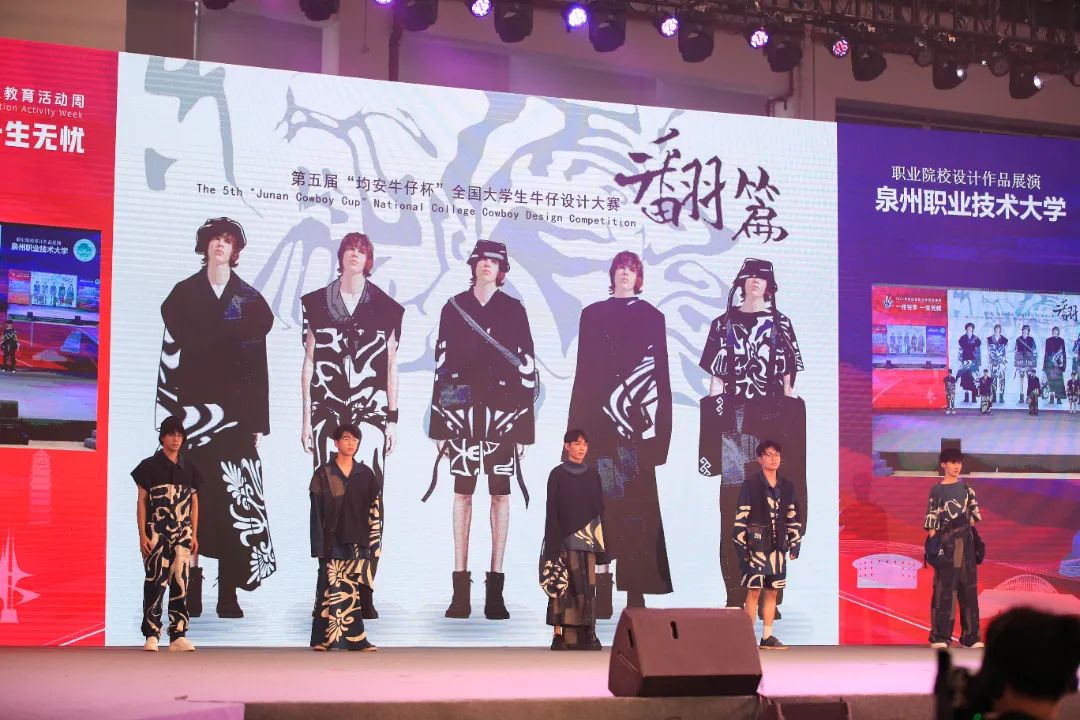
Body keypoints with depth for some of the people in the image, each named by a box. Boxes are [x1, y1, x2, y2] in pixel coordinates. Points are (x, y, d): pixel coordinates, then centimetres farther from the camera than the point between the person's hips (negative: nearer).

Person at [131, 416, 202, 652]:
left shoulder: (189, 467, 12)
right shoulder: (150, 466, 2)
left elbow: (194, 502, 14)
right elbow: (141, 501, 1)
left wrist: (194, 534, 7)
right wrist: (142, 535, -6)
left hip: (183, 533, 3)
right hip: (156, 532, -3)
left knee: (180, 582, -2)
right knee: (155, 581, -6)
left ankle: (178, 636, -1)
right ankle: (151, 635, -2)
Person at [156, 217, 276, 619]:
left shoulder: (250, 300, 9)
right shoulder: (183, 294, 8)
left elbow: (258, 364, 7)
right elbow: (171, 355, 5)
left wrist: (258, 421, 1)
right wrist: (170, 413, -2)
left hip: (235, 411, 0)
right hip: (192, 407, 0)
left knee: (232, 498, -5)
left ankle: (228, 593, -2)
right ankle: (191, 591, 5)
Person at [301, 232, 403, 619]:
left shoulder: (385, 308, 9)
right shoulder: (317, 303, 9)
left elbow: (391, 366, 11)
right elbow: (309, 362, 10)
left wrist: (392, 419, 7)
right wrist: (306, 417, 6)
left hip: (371, 415, 0)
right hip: (328, 414, 0)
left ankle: (364, 595, -3)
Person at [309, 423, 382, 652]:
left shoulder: (365, 474, 9)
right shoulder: (323, 474, 1)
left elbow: (375, 510, 8)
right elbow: (316, 511, -1)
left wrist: (374, 542, 2)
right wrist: (319, 545, -7)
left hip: (357, 541, 2)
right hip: (333, 540, -2)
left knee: (351, 589, 2)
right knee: (332, 588, -5)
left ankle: (355, 640, 4)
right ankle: (324, 639, 1)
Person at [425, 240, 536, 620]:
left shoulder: (514, 310, 5)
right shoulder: (454, 308, 8)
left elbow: (527, 370, 4)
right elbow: (442, 367, 8)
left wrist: (525, 428, -1)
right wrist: (439, 425, 4)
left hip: (503, 409, -1)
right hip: (462, 409, 1)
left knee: (500, 493, 1)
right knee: (462, 491, 2)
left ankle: (495, 593, 4)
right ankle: (460, 590, 6)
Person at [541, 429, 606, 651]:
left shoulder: (593, 475, 12)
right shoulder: (557, 475, 0)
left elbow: (600, 508, 13)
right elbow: (552, 510, -4)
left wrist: (601, 540, 7)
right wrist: (554, 544, -12)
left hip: (587, 538, 4)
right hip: (565, 538, -4)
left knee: (587, 586, 1)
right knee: (563, 585, -8)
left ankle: (585, 635, 3)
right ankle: (559, 635, -6)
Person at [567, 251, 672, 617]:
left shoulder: (652, 317, 10)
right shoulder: (592, 315, 14)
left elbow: (660, 373, 6)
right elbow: (584, 371, 12)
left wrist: (659, 426, -4)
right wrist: (578, 426, 5)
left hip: (638, 419, -1)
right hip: (600, 418, 1)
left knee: (637, 500, -6)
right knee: (601, 501, -3)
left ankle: (636, 590, -4)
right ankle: (602, 589, -3)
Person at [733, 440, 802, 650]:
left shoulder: (787, 486, 10)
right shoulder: (751, 485, -5)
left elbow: (794, 517, 17)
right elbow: (741, 517, -7)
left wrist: (795, 545, 12)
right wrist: (741, 547, -10)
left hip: (778, 547, 5)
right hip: (756, 546, -5)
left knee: (772, 592, 8)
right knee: (754, 592, -5)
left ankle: (767, 637, 14)